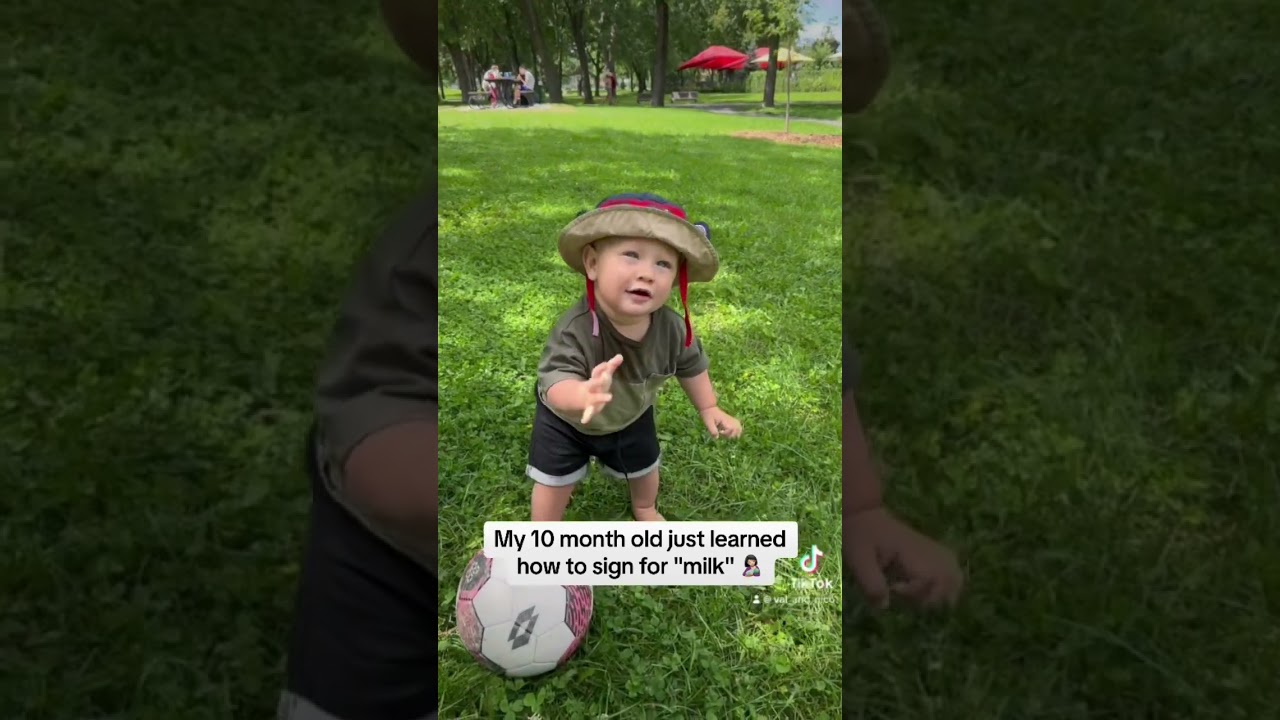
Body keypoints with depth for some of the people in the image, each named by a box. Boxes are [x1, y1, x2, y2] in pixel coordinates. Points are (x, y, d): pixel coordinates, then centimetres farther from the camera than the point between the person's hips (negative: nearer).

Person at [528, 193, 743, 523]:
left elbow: (691, 365, -8)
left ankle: (645, 510, 61)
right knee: (554, 480, 11)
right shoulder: (575, 330, -45)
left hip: (631, 415, 4)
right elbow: (555, 383, -55)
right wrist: (583, 394, -76)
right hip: (567, 419, -4)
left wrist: (709, 408, -1)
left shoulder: (672, 328, -29)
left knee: (644, 466, 26)